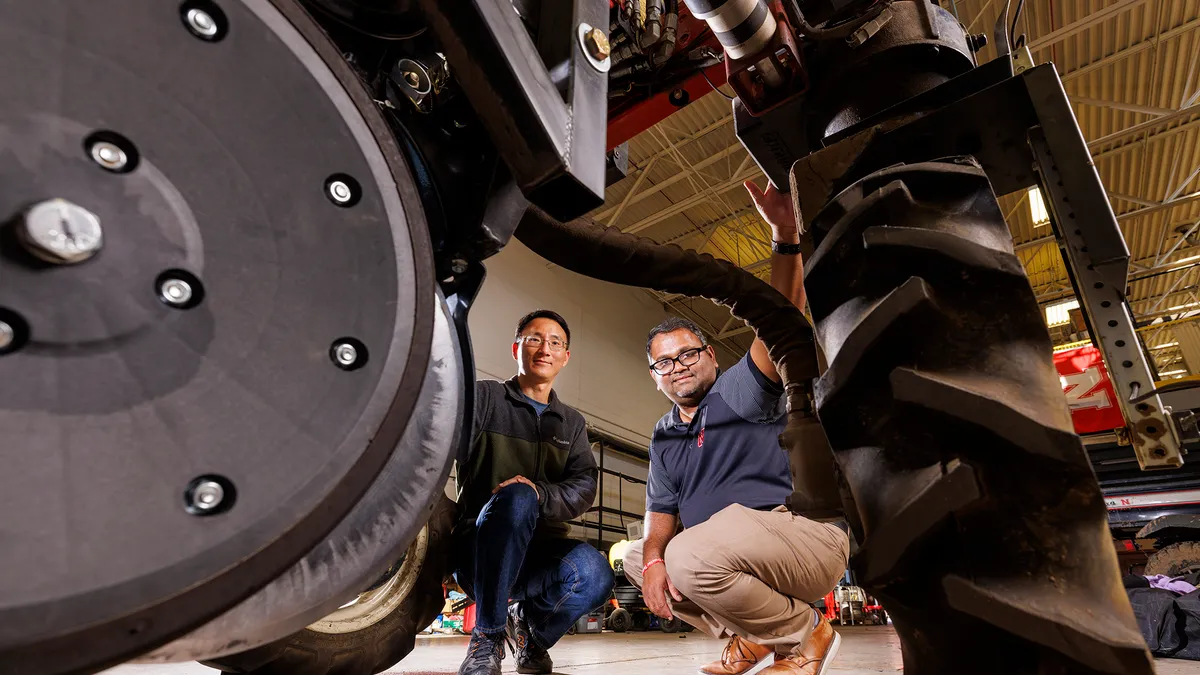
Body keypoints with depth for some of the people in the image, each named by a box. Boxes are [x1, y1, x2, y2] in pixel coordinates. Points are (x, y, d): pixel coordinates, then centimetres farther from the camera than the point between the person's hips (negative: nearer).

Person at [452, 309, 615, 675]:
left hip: (540, 552, 3)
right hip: (479, 549, -2)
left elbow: (583, 487, -1)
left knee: (594, 572, -29)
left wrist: (540, 493, -22)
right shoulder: (483, 398, 4)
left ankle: (530, 625, 5)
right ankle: (487, 636, -15)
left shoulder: (572, 423, 15)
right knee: (516, 498, -34)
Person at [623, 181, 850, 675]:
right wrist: (653, 558, -12)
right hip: (727, 551, 8)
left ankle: (804, 635, -4)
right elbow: (661, 509, 9)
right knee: (633, 556, 8)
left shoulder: (740, 389, -3)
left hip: (806, 534, -8)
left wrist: (786, 236, -33)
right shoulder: (663, 436, 14)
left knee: (692, 555, -31)